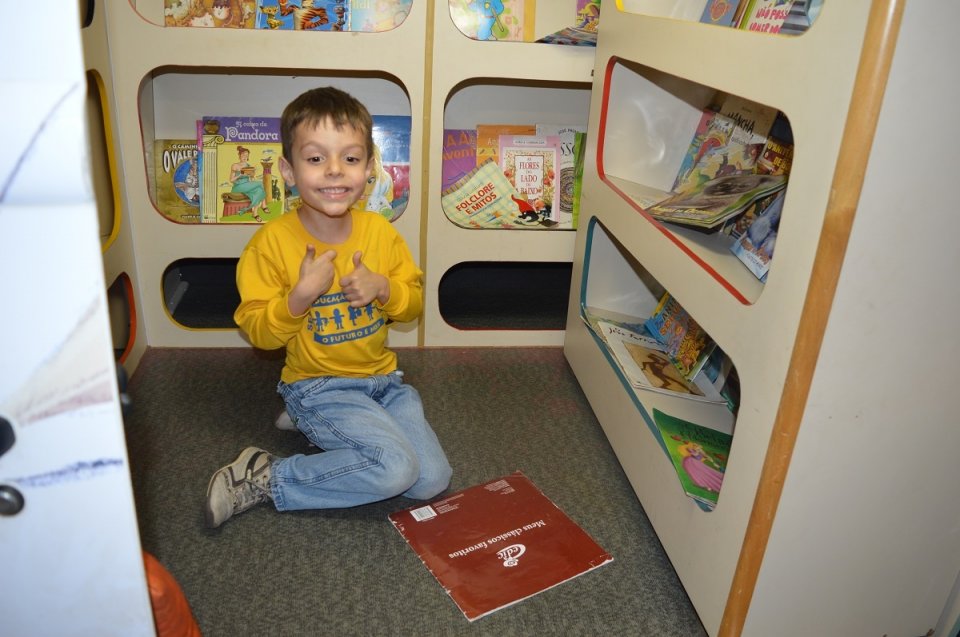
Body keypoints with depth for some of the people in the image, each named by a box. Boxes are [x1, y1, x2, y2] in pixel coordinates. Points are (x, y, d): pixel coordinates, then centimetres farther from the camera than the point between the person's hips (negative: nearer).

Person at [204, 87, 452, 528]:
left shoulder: (381, 232, -3)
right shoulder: (272, 242, -13)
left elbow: (414, 302, 6)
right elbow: (258, 332, -10)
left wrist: (384, 288, -16)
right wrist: (301, 295, -27)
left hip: (382, 377, 6)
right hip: (317, 385, -5)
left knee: (433, 480, -6)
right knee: (396, 468, -25)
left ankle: (323, 430, 11)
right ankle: (264, 478, -7)